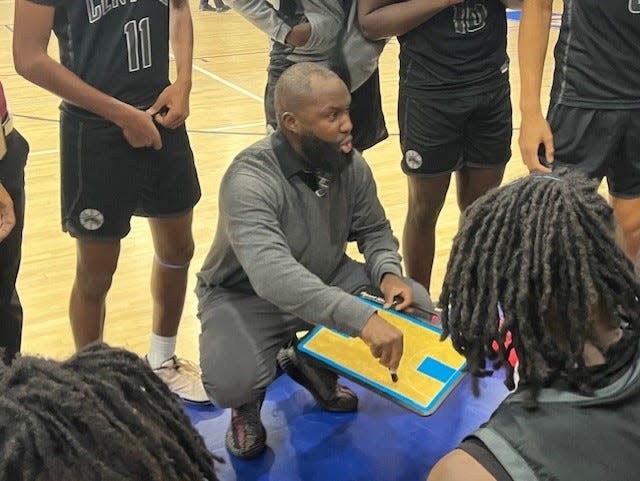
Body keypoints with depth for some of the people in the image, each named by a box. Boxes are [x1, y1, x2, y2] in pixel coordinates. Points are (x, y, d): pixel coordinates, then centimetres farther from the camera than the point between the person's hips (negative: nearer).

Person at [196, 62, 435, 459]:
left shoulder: (351, 164, -11)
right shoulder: (251, 180, -31)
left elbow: (374, 230, 4)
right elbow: (272, 275, -46)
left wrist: (388, 274, -19)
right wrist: (361, 317, -55)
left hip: (330, 279, 6)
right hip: (247, 296, -6)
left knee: (419, 309, -7)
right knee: (233, 382, -34)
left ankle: (315, 365, 13)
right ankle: (247, 404, 7)